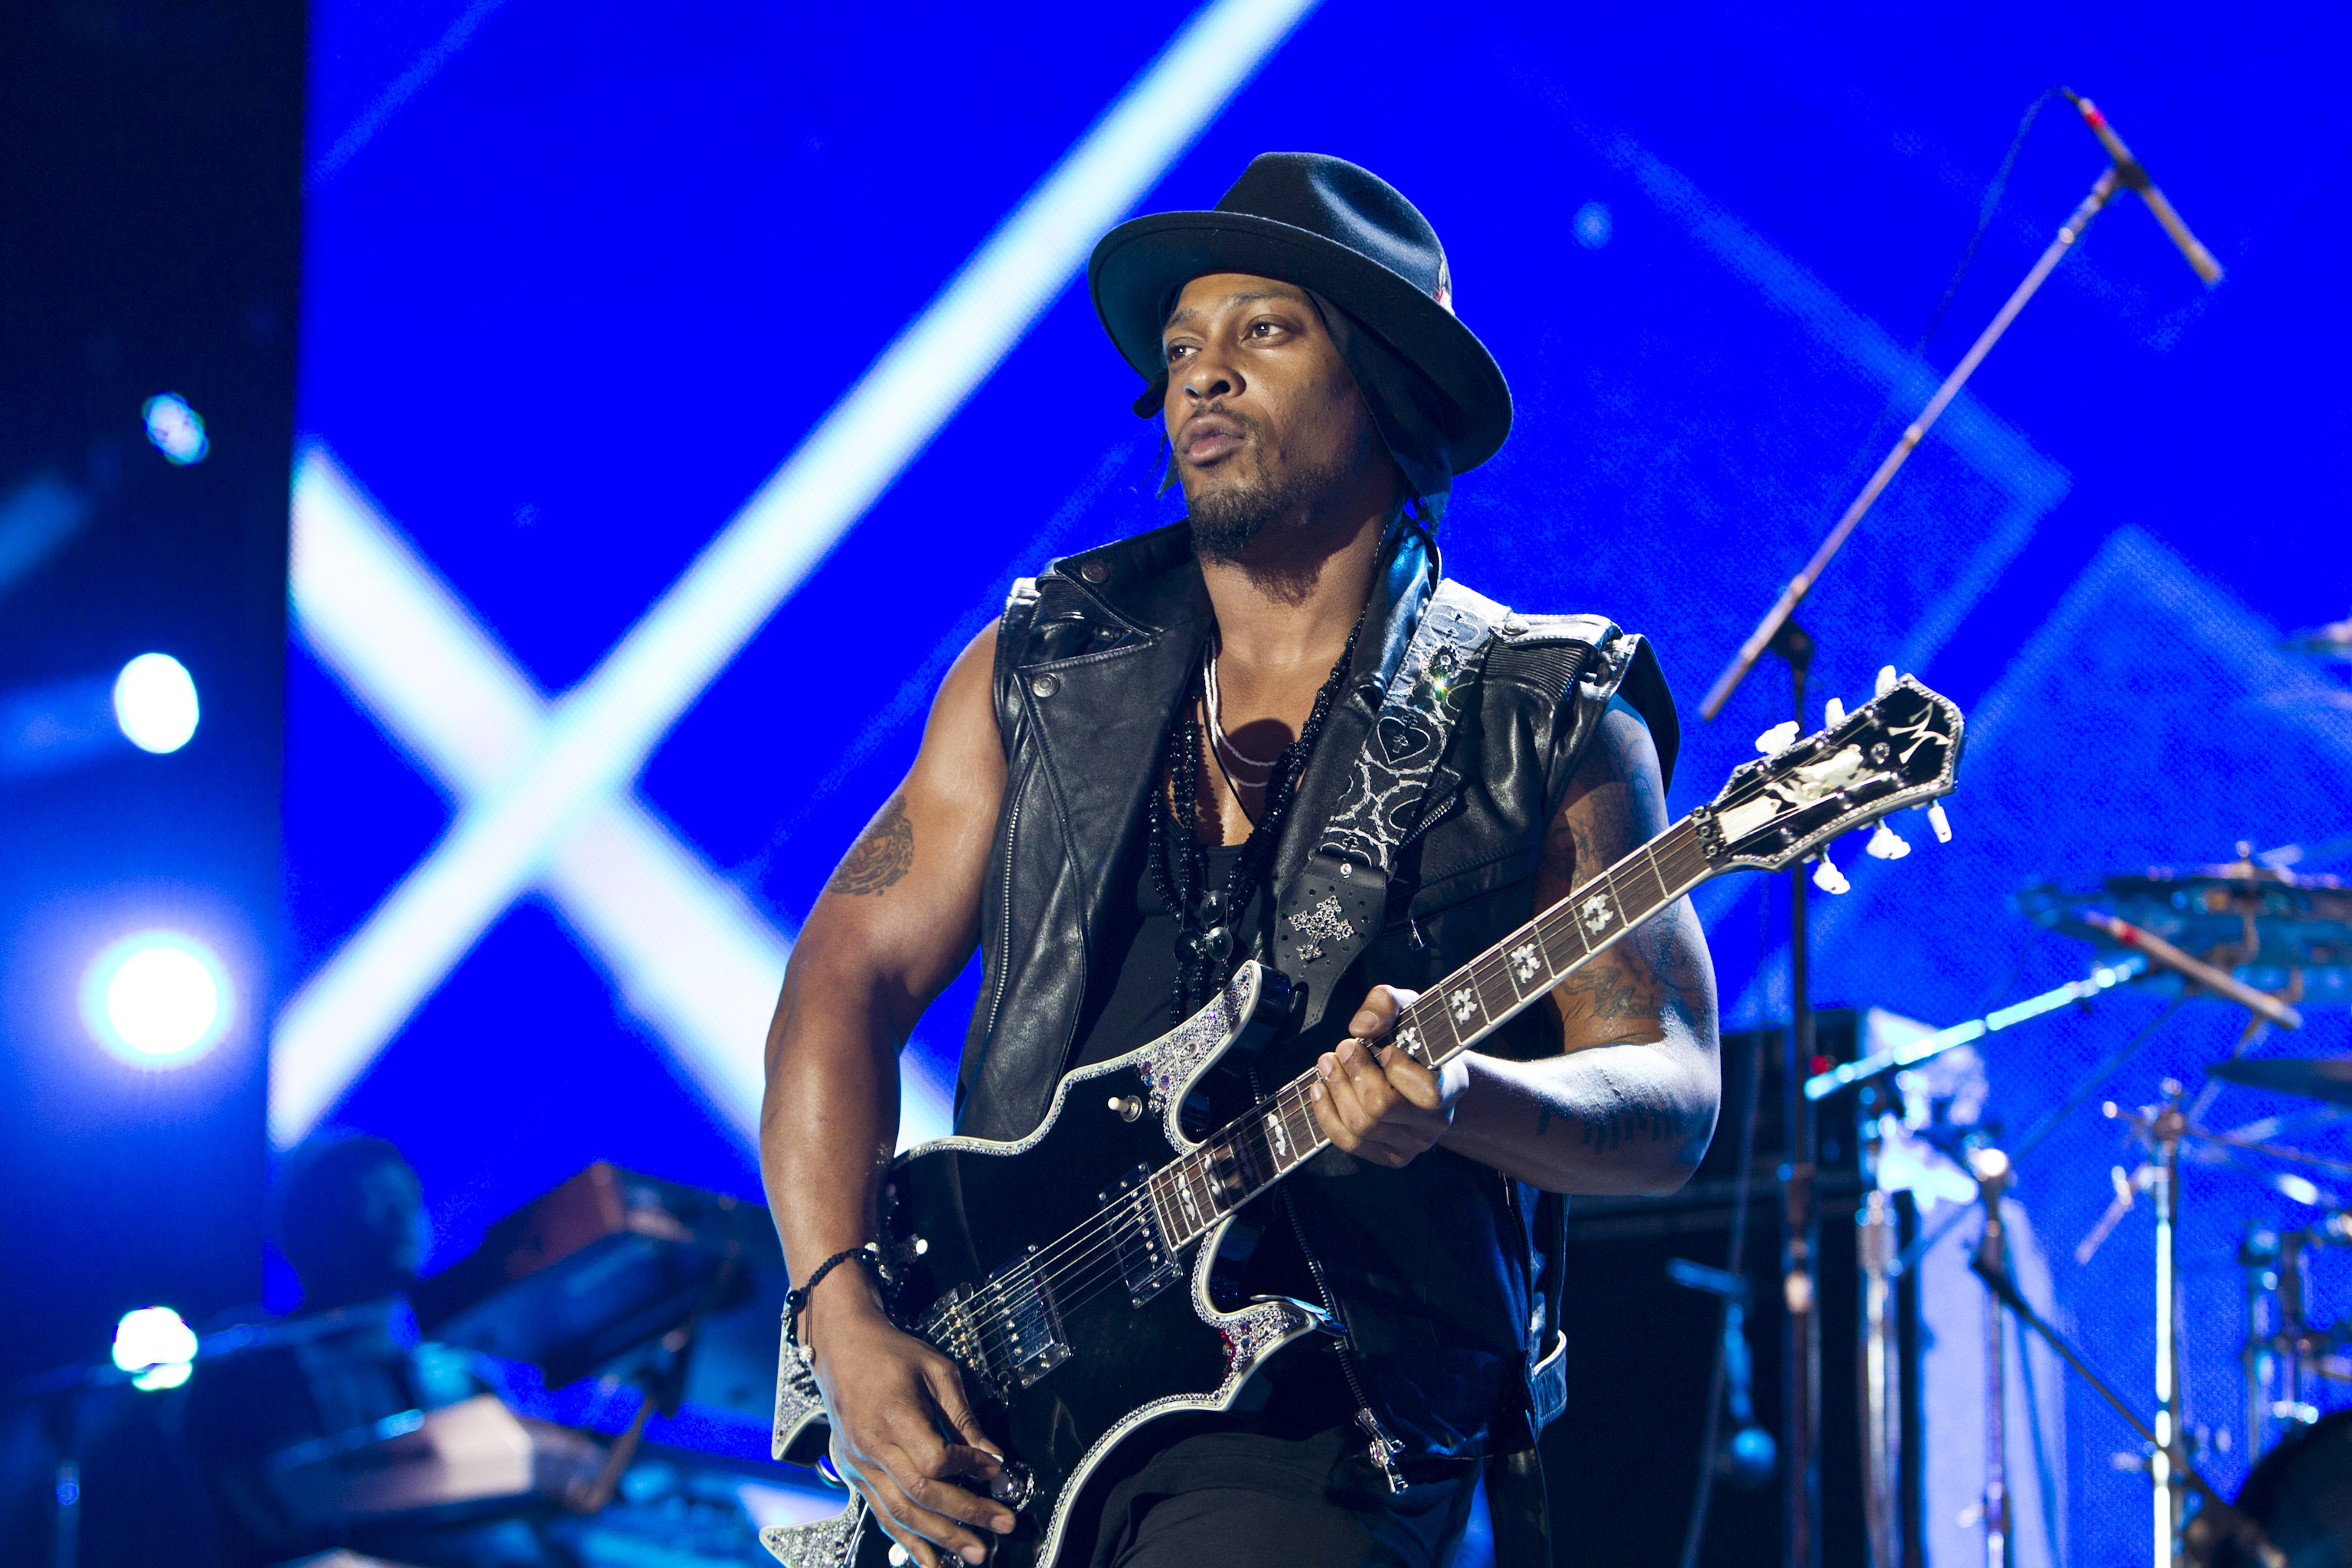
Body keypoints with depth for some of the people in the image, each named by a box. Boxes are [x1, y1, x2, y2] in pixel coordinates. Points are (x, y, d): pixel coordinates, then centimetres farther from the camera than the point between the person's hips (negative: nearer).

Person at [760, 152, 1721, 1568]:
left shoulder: (1548, 723, 4)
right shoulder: (1045, 665, 13)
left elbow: (1670, 1095, -2)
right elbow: (850, 972, 9)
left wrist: (1456, 1097, -24)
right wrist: (847, 1315, -5)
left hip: (1314, 1423, -3)